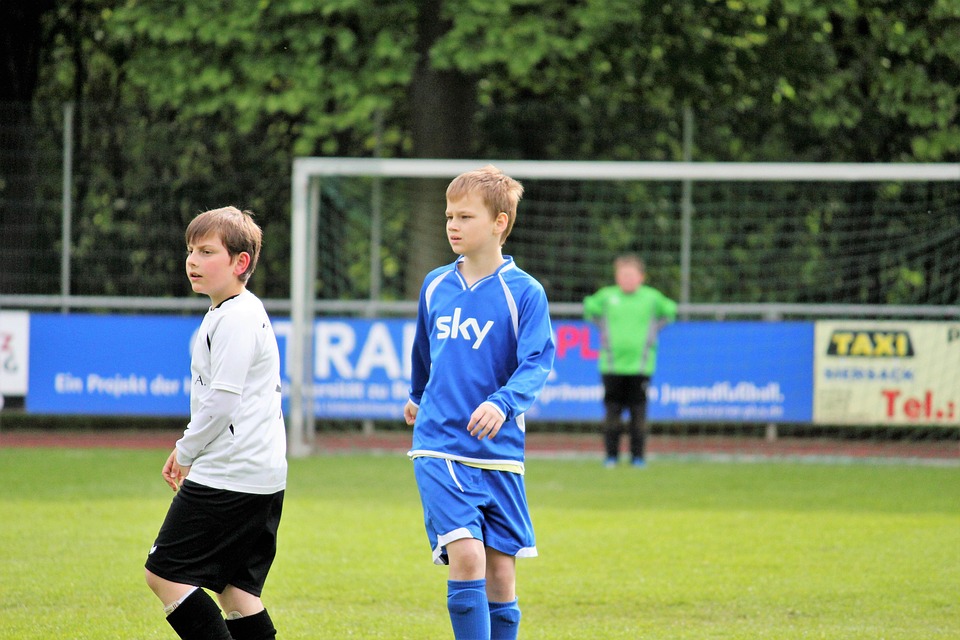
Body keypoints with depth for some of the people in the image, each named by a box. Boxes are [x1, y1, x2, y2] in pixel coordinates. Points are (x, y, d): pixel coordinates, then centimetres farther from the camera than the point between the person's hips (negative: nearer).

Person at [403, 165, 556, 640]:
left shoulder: (524, 293, -4)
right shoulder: (435, 286, 7)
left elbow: (536, 364, -14)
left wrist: (503, 403, -33)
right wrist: (418, 396, 42)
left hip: (499, 454, -1)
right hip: (440, 448, 1)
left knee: (500, 576, 4)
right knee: (466, 556, -18)